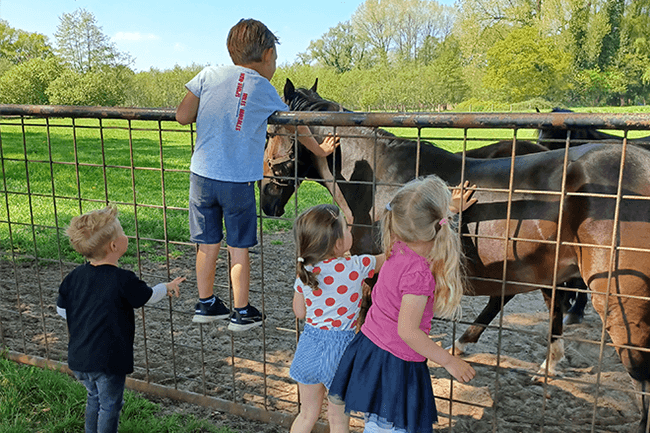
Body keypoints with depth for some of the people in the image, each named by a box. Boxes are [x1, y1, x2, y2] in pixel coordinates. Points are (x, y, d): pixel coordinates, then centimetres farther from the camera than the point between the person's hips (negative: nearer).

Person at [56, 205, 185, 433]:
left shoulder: (75, 276, -4)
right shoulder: (123, 280, -21)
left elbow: (62, 309, 8)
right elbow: (148, 296, -3)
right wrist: (168, 287, 17)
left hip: (78, 357, 7)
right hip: (108, 360, -6)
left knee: (94, 398, 26)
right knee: (110, 405, 12)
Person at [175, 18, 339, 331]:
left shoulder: (209, 75, 3)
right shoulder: (265, 89, 2)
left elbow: (182, 116, 1)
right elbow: (297, 128, 13)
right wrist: (318, 149, 30)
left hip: (202, 174, 3)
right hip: (239, 180, -2)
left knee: (208, 244, 14)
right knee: (239, 248, 9)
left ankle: (206, 305, 29)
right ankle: (241, 313, 19)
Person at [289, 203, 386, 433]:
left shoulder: (304, 273, -6)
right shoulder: (355, 268, -18)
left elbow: (300, 312, 7)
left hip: (309, 345, 4)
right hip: (339, 347, -4)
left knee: (307, 414, 23)